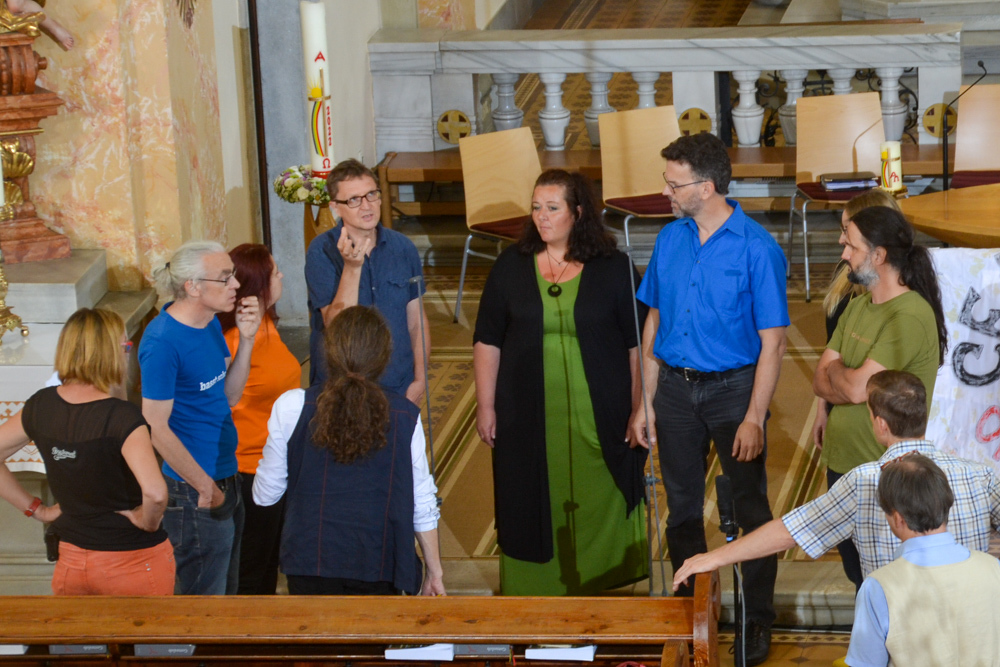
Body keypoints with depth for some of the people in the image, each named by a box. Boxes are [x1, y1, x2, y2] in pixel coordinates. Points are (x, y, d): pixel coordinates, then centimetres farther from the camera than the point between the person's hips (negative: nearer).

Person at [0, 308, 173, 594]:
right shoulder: (123, 417, -21)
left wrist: (35, 508, 9)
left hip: (71, 561, 5)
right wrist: (148, 522, -13)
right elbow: (154, 492, -34)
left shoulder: (41, 405, -3)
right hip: (134, 563, -5)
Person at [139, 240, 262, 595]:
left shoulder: (210, 323, 5)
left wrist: (246, 340, -3)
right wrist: (205, 487, -15)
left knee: (226, 588, 21)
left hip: (225, 479, 9)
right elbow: (156, 428, -21)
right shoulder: (163, 343, -22)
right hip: (194, 494, -9)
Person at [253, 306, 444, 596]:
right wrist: (435, 571, 14)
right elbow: (423, 505, 3)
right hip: (379, 561, 1)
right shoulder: (405, 417, -4)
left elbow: (265, 495, 3)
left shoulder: (292, 407, -6)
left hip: (311, 561, -1)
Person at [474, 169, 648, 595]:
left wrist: (639, 410, -1)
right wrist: (485, 405, 3)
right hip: (529, 419, 1)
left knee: (599, 507, 3)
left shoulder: (614, 269, -1)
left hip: (599, 418, -1)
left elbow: (637, 344, 2)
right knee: (533, 509, 5)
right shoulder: (511, 267, 4)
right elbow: (487, 342, 7)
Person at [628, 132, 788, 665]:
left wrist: (754, 417, -16)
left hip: (733, 387, -5)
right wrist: (646, 403, 7)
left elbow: (771, 342, -12)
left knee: (750, 509, 2)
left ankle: (757, 621, 15)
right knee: (682, 507, 14)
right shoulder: (670, 240, 3)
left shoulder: (756, 248, -13)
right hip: (676, 387, 5)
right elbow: (654, 322, 10)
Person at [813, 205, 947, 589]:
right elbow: (820, 381, 5)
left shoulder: (911, 317, -20)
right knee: (855, 571, 18)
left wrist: (836, 372, -5)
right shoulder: (858, 306, 9)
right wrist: (850, 380, -14)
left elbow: (856, 388, -25)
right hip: (840, 462, 8)